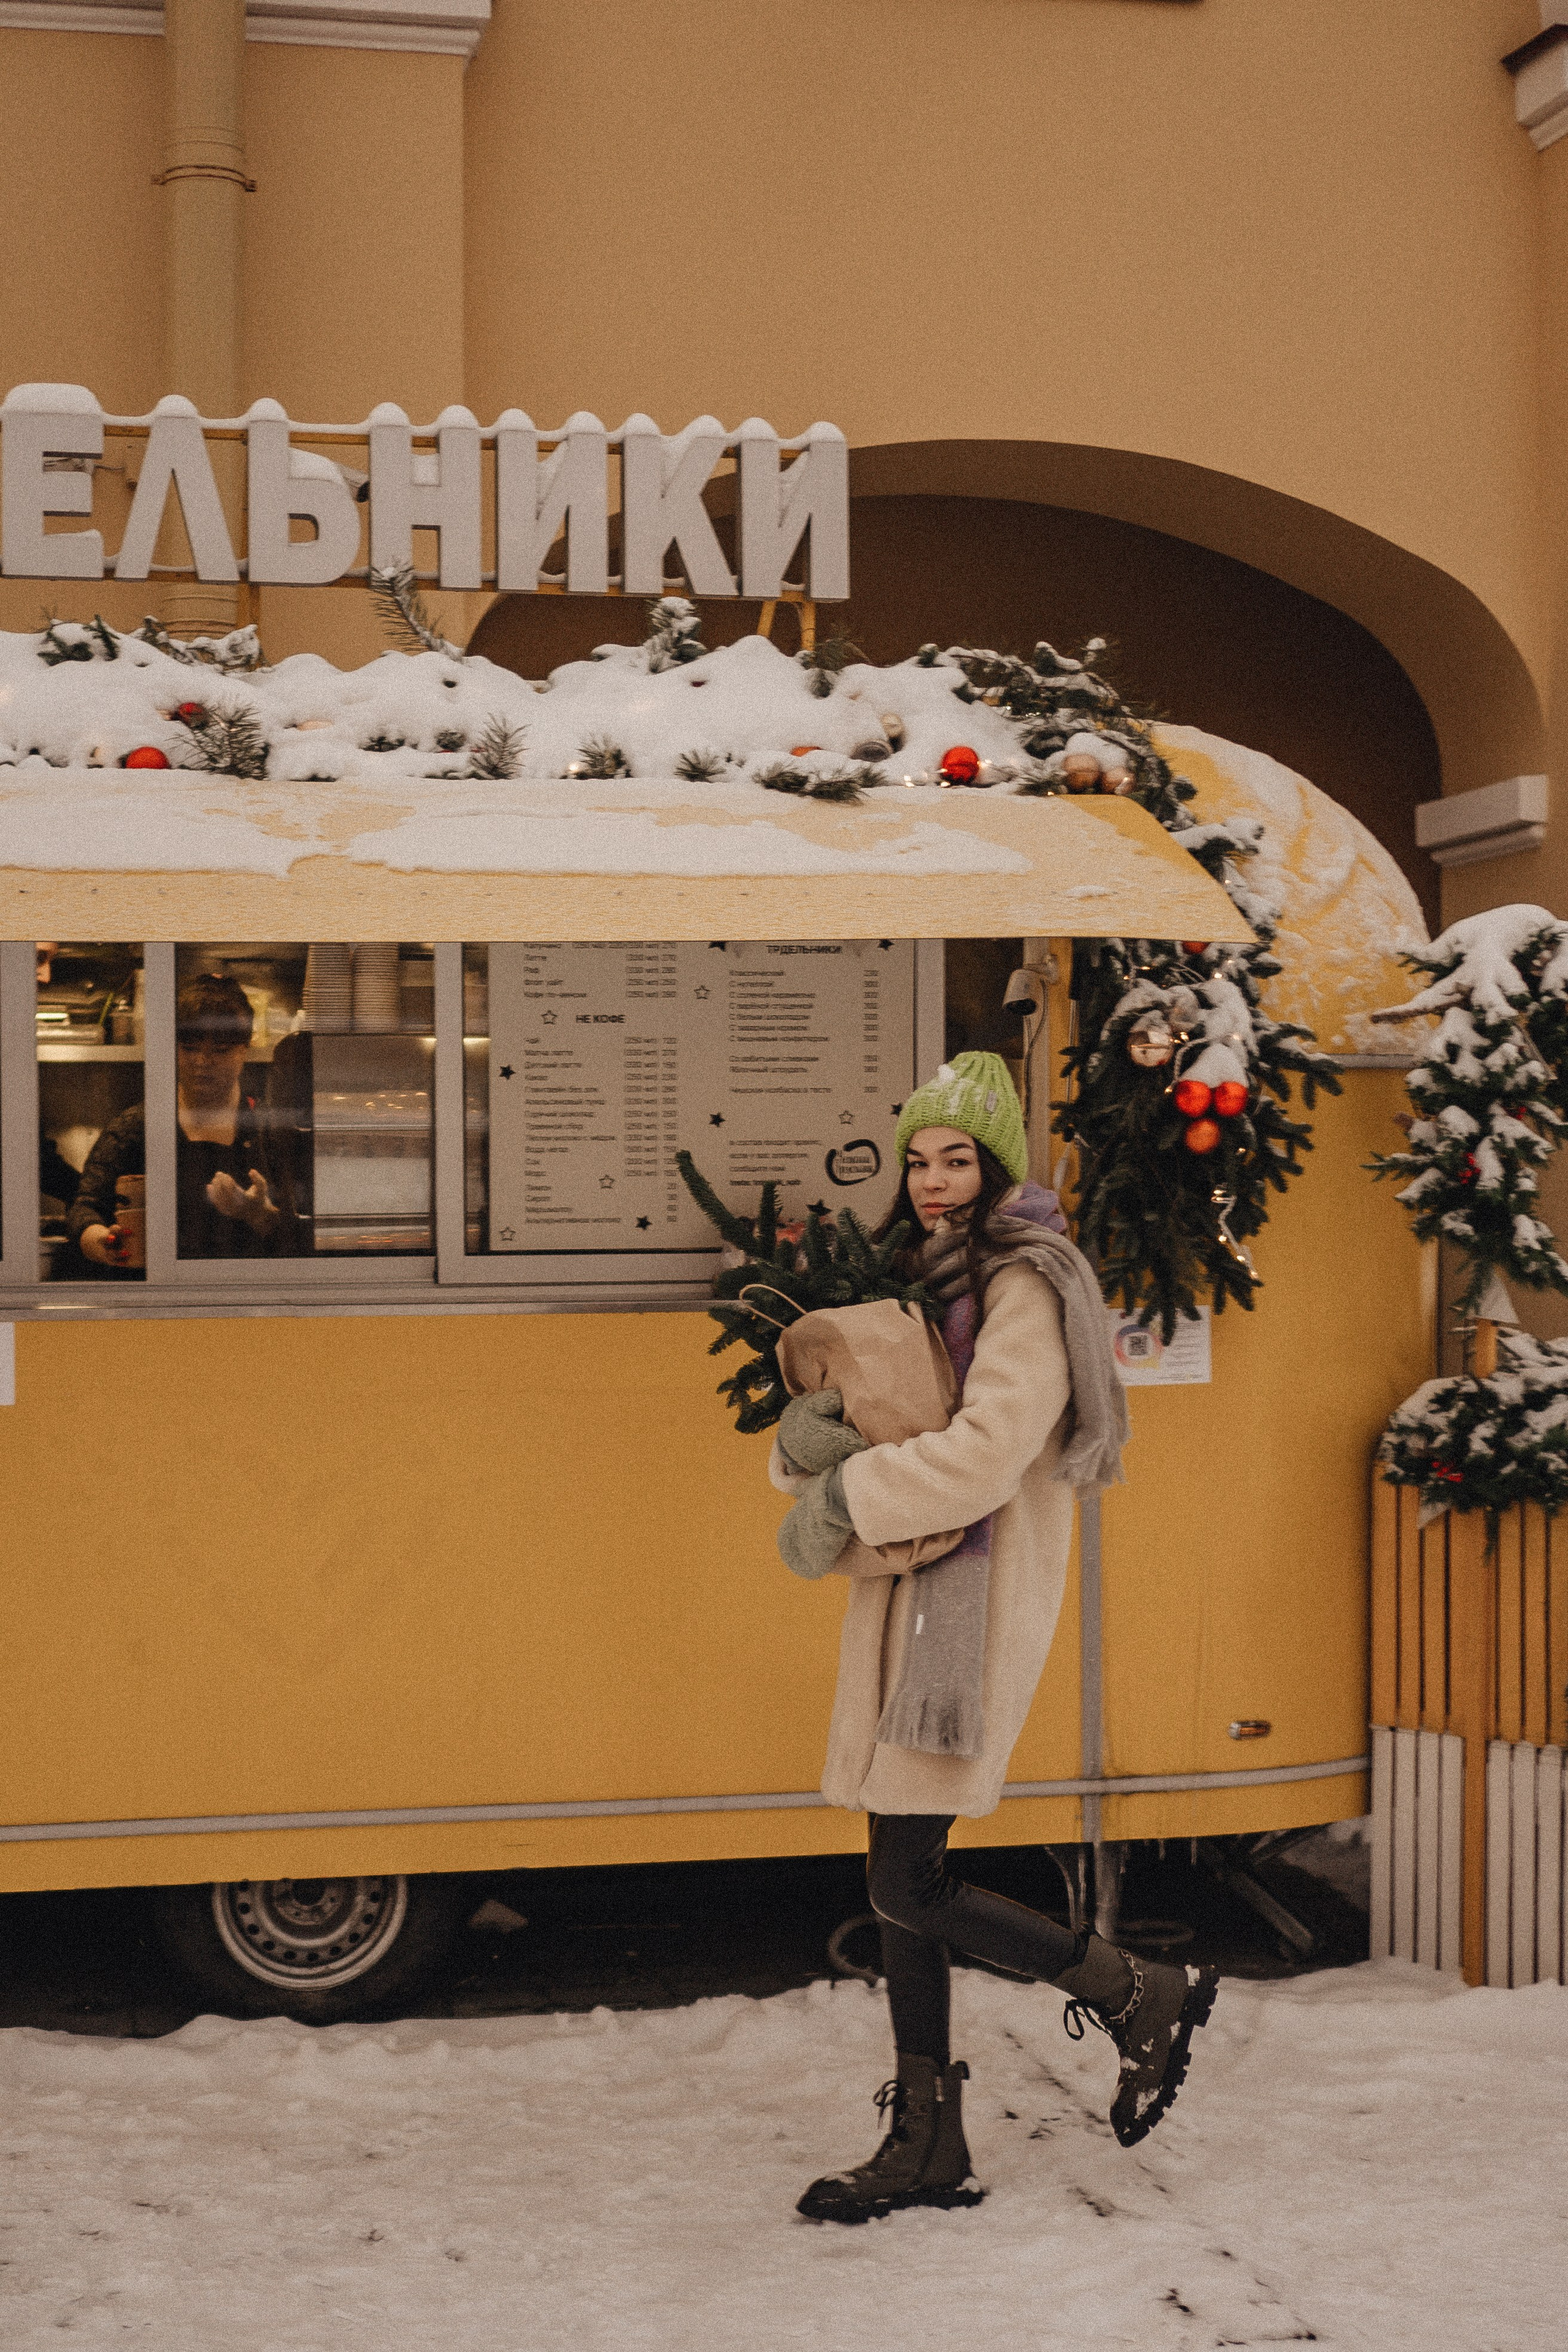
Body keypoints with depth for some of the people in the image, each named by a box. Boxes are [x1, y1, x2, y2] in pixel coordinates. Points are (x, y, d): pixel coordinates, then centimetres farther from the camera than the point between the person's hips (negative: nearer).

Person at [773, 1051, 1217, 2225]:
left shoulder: (1026, 1286, -11)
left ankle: (1145, 1995, 8)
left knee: (910, 1888, -9)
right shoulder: (927, 1280, 16)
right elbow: (870, 1419, 16)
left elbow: (988, 1449, -22)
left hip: (977, 1598, -9)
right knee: (902, 1881, 10)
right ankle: (927, 2145, 18)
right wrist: (809, 1434, -7)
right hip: (911, 1600, 9)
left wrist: (849, 1499, -16)